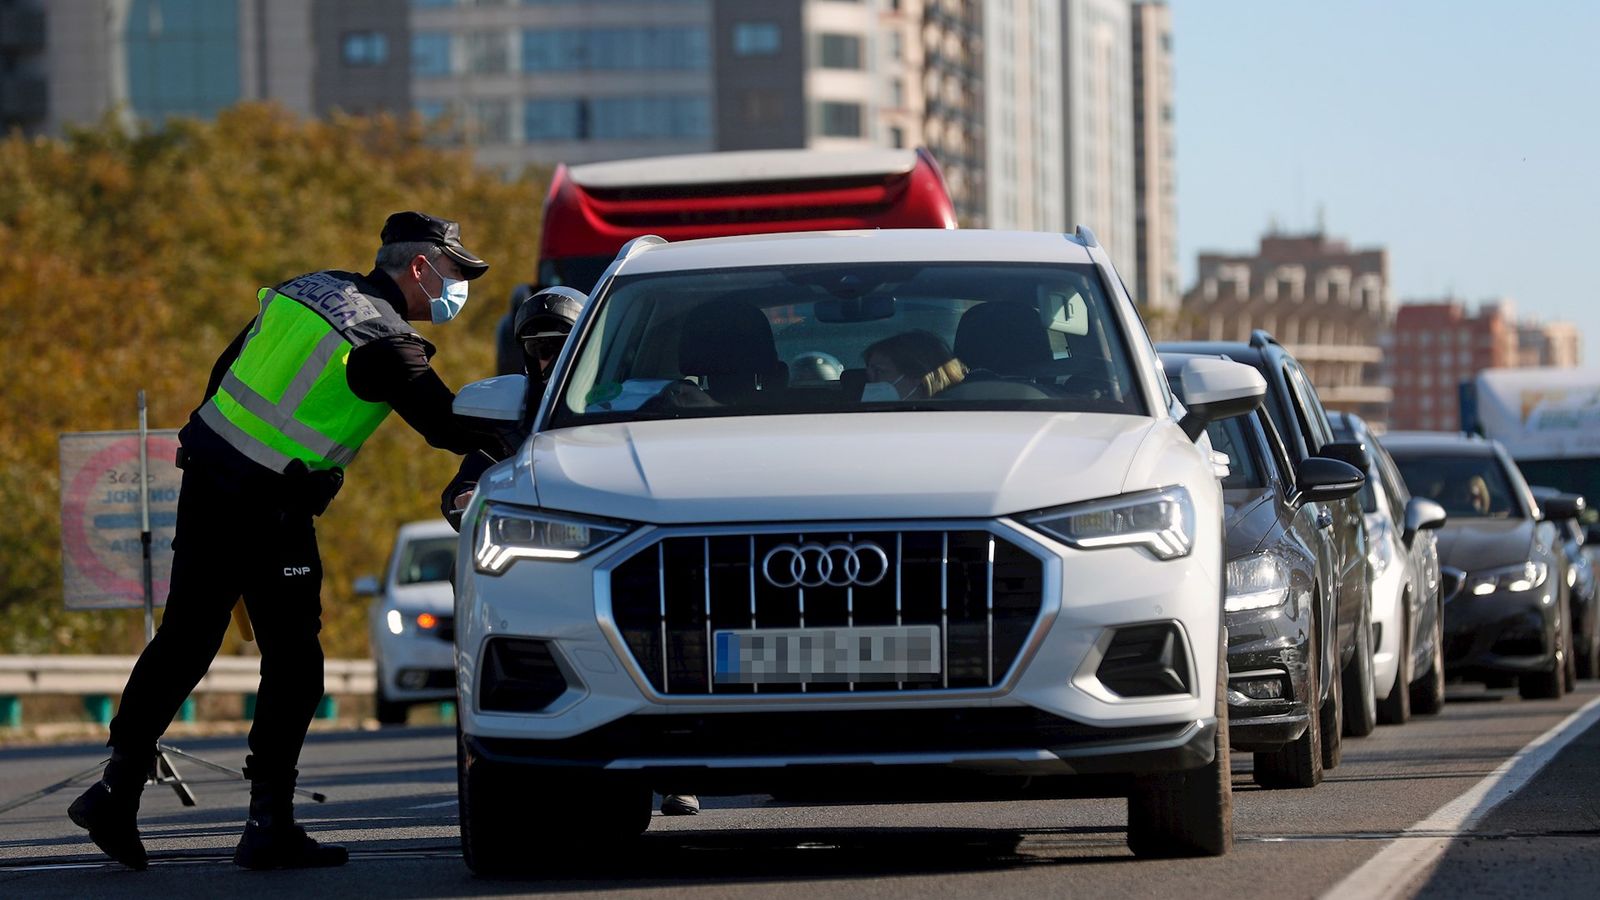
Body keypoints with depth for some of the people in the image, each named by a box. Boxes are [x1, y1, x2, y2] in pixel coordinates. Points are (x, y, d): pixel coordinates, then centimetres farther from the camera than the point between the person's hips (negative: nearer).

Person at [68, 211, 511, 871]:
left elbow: (226, 372, 17)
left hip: (204, 477, 8)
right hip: (268, 508, -8)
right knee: (293, 661, 1)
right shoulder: (385, 340, -11)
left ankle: (118, 787, 10)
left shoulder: (312, 288, 12)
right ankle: (269, 824, 1)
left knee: (183, 641, 13)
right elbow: (445, 424, -9)